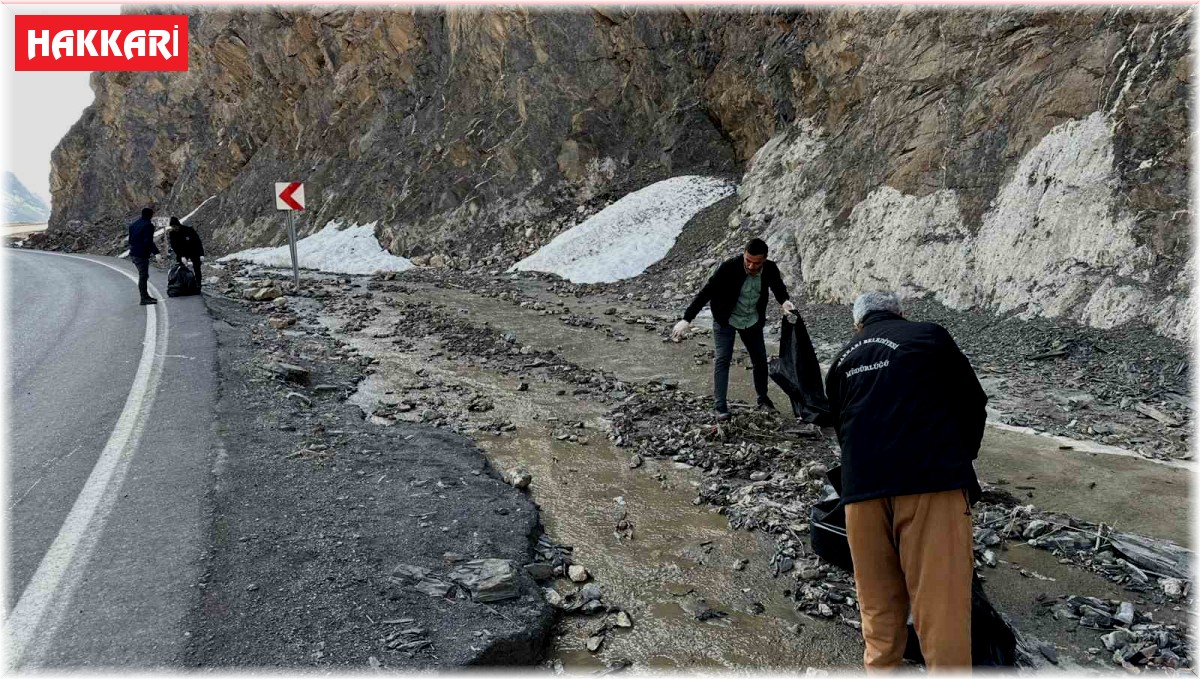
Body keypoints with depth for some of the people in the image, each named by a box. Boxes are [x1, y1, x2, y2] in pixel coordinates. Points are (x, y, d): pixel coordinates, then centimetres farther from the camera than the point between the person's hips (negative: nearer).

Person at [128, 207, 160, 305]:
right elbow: (148, 241, -23)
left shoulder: (133, 225, 16)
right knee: (143, 276, -4)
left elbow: (130, 240, 22)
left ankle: (145, 296, 25)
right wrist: (156, 252, -24)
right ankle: (144, 298, -2)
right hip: (142, 255, -9)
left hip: (133, 254, 9)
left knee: (143, 275, 19)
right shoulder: (148, 225, -13)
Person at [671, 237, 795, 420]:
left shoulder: (770, 270, -18)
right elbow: (706, 292, -29)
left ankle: (763, 398, 32)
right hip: (725, 319, -4)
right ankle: (720, 406, -8)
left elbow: (778, 287, 6)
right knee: (722, 359, -12)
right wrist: (686, 319, -34)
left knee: (760, 359, 11)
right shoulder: (729, 267, -30)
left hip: (753, 320, 4)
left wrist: (784, 301, -17)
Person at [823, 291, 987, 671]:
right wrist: (959, 461, 28)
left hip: (861, 489, 4)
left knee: (878, 608, 14)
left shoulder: (842, 361, 22)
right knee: (942, 608, 0)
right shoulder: (931, 336, 11)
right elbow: (972, 404, 14)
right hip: (933, 482, -3)